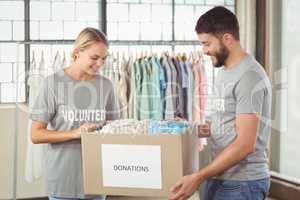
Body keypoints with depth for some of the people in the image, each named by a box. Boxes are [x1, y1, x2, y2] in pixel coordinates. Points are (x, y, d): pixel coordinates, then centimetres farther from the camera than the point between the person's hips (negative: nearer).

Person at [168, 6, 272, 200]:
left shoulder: (249, 76, -18)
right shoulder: (225, 71, 12)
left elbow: (245, 144, -23)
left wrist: (198, 177, -24)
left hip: (241, 183, -8)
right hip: (219, 177, 8)